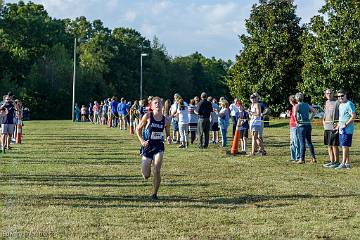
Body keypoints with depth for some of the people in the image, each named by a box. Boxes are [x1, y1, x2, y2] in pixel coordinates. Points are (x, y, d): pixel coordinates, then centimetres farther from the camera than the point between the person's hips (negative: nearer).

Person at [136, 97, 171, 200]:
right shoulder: (148, 116, -7)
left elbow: (168, 133, 12)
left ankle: (154, 194, 4)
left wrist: (168, 138, -10)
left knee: (157, 171, -12)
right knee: (146, 176, -1)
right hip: (147, 146, -1)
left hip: (159, 146, 1)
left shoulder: (165, 120, 0)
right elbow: (138, 129, 2)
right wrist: (142, 141, -10)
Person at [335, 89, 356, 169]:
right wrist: (338, 126, 17)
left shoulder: (349, 104, -12)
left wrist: (345, 124, -19)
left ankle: (343, 164, -6)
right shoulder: (341, 105, 17)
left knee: (345, 146, -8)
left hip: (347, 129, -9)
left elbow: (353, 116, -19)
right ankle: (347, 163, 16)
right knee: (345, 146, 11)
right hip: (341, 130, 9)